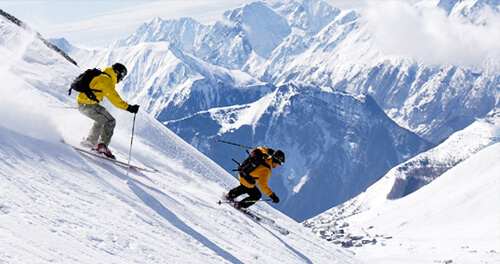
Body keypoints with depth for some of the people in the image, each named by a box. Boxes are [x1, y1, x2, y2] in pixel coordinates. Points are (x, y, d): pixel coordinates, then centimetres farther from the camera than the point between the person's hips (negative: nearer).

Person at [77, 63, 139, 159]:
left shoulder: (100, 76, 20)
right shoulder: (106, 80, -12)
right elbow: (114, 98, -21)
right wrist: (128, 107, -25)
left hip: (82, 104, 10)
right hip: (88, 105, -10)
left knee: (101, 120, 28)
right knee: (110, 121, -7)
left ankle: (89, 141, 33)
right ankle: (102, 146, -14)